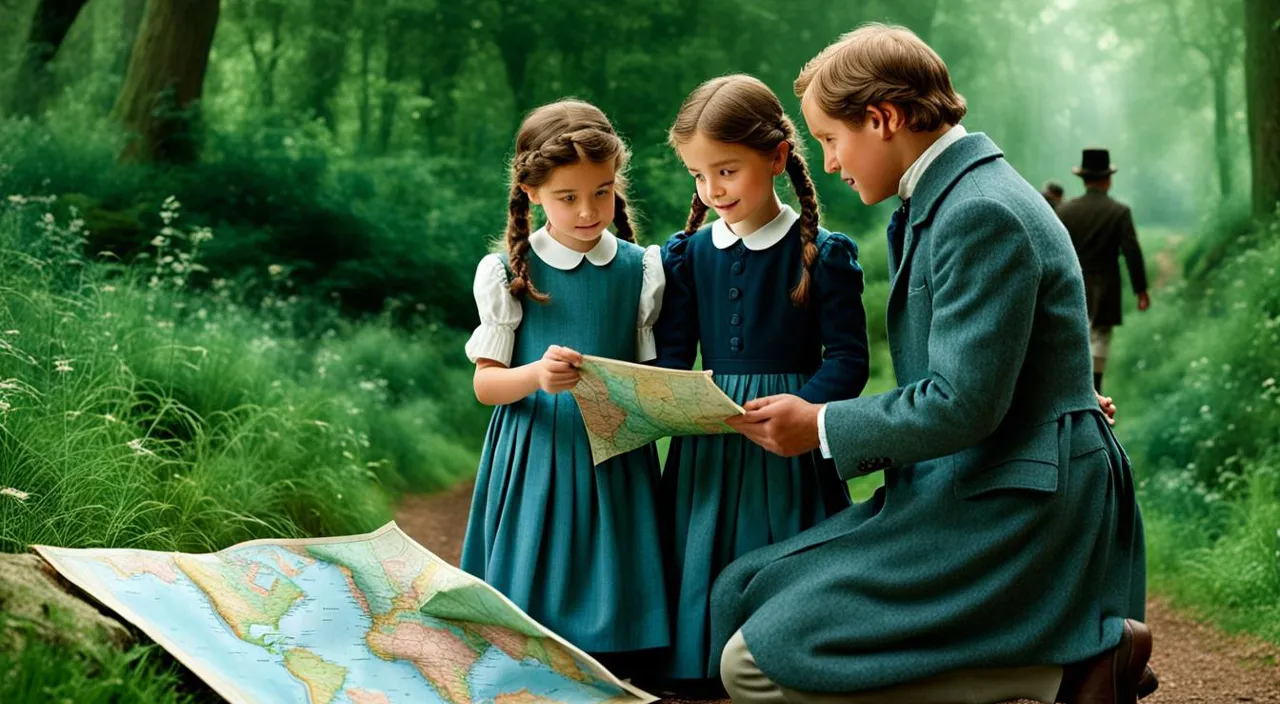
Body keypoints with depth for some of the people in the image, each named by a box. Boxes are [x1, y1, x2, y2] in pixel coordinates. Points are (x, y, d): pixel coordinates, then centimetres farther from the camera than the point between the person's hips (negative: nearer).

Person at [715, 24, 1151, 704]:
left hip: (1013, 512, -11)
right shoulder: (934, 202, 14)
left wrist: (822, 427, -8)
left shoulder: (981, 215, -17)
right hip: (957, 489, 11)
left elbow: (963, 405, -21)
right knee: (740, 593, 8)